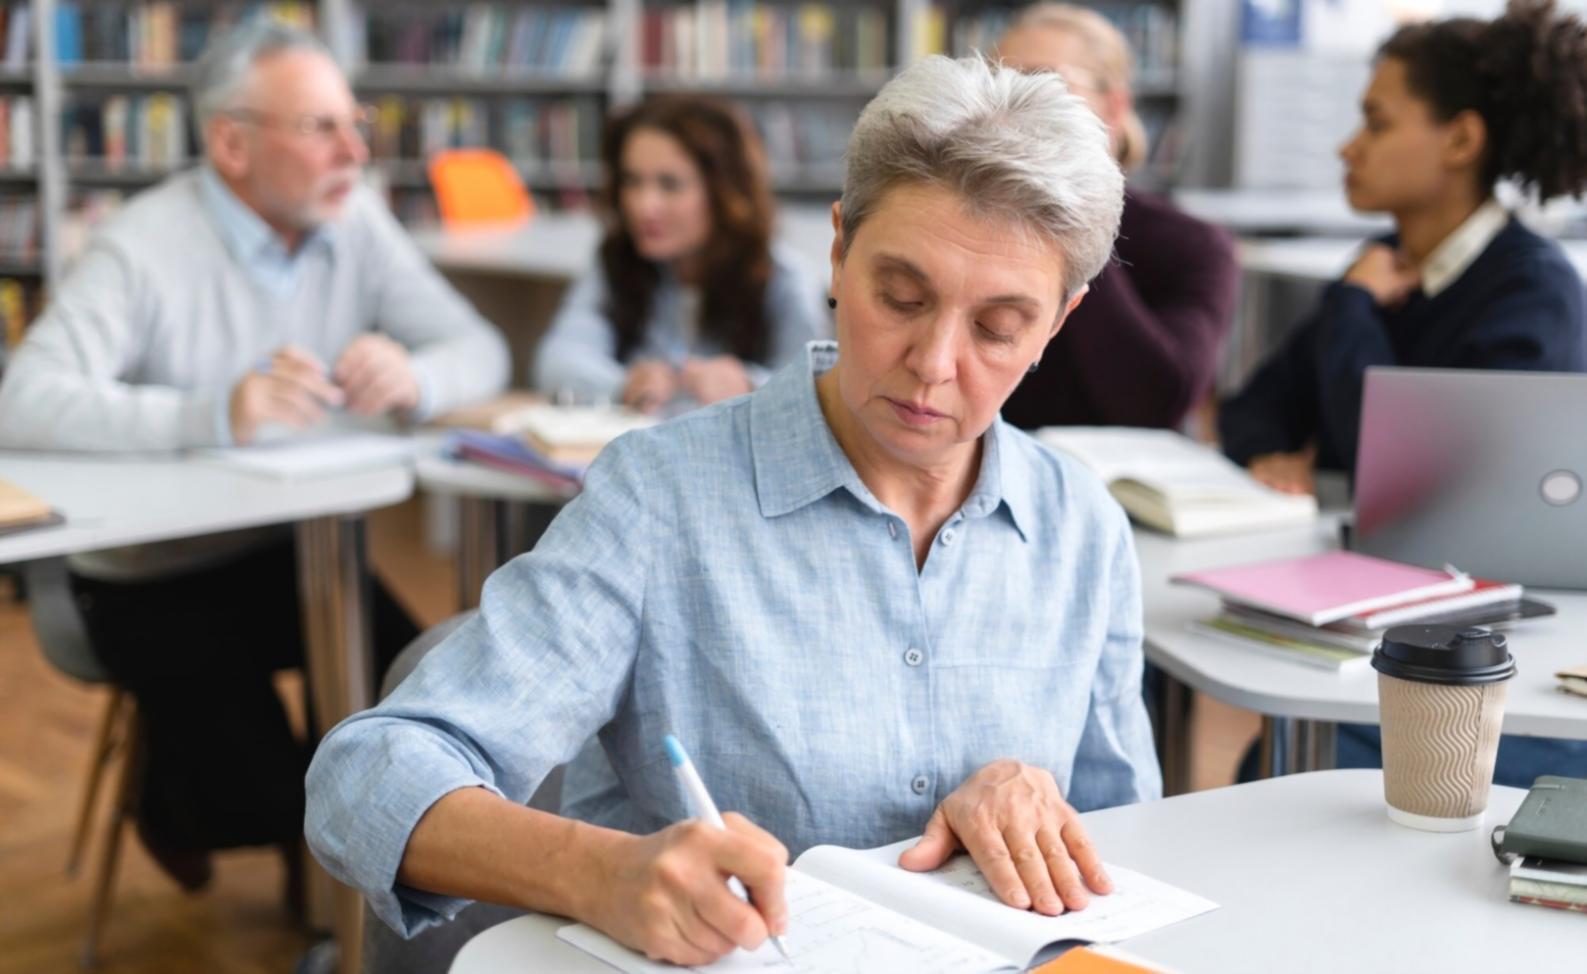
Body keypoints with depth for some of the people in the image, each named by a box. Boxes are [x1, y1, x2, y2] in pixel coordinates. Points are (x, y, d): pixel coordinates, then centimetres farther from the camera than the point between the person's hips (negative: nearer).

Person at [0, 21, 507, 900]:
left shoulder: (355, 225, 0)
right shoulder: (144, 249, -19)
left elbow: (480, 351, -1)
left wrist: (413, 376, -26)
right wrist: (215, 413, -43)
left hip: (293, 548, 5)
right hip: (155, 575, -5)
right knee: (262, 788, -18)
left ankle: (310, 825, 19)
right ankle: (175, 804, 20)